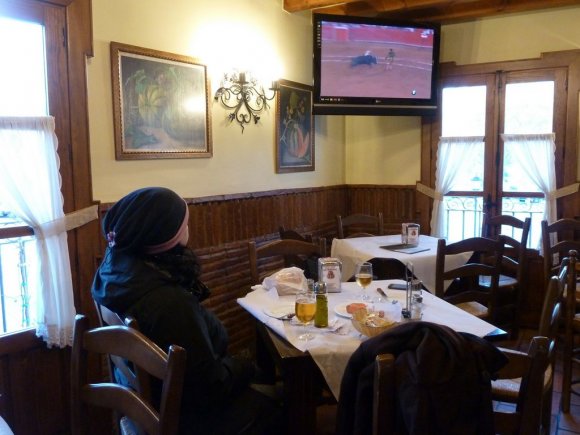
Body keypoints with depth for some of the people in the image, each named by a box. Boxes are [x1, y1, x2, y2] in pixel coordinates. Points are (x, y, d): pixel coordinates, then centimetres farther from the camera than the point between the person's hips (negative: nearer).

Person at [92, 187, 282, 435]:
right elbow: (211, 387, -27)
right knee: (270, 405, 12)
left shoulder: (118, 266, -11)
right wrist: (242, 368, -11)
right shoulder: (170, 303, -38)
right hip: (176, 413, -8)